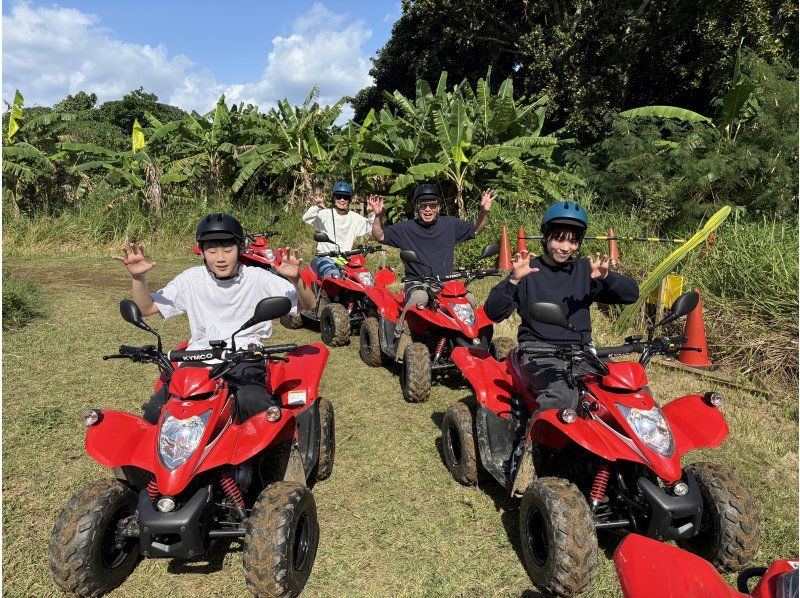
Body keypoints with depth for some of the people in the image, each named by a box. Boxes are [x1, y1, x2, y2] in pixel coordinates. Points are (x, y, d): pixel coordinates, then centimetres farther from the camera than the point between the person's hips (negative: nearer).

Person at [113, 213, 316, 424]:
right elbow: (146, 308, 10)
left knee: (253, 404, -33)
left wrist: (296, 280, -24)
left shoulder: (258, 278, 0)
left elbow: (307, 305, -3)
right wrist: (138, 278, -8)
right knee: (154, 412, -18)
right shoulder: (191, 280, 7)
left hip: (245, 359, -2)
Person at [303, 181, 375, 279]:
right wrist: (317, 207, -28)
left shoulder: (354, 218, 12)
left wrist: (370, 214, -13)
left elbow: (371, 227, 6)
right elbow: (306, 218, -10)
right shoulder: (326, 214, 2)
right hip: (325, 257, -3)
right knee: (334, 275, -33)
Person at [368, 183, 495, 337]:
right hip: (416, 283, -2)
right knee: (420, 296, -38)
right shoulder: (406, 228, 5)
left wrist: (484, 212, 1)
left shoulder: (450, 224, 10)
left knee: (469, 298, -23)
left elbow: (475, 229, 19)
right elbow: (379, 236, 3)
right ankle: (398, 333, -21)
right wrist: (379, 216, -15)